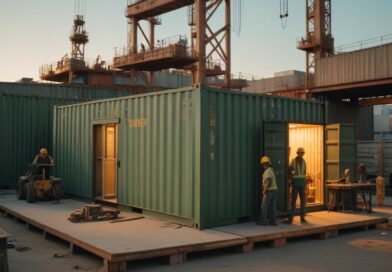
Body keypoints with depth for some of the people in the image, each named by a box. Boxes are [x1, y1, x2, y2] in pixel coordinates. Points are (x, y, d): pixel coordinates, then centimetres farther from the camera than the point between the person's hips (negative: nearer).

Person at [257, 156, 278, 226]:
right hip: (274, 190, 9)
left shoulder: (267, 171, -17)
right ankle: (272, 221, 9)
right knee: (272, 207, 10)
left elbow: (268, 182, -29)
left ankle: (263, 221, 3)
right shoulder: (271, 170, 15)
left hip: (269, 191, -9)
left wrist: (264, 190, -20)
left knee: (264, 206, 0)